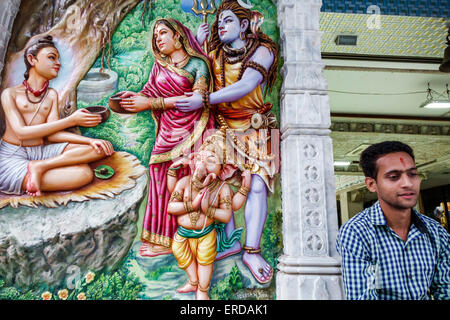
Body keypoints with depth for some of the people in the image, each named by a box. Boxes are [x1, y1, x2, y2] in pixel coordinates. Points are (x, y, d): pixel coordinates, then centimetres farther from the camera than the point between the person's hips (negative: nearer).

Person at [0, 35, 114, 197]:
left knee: (100, 148, -17)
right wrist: (71, 120, -15)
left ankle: (39, 166, -18)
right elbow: (21, 133, -10)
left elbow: (52, 134, 2)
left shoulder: (51, 95, 15)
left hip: (42, 152, 5)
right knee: (83, 174, -29)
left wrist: (90, 141, -16)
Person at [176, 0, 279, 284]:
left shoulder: (262, 51, -1)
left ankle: (252, 251, -7)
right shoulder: (214, 54, 16)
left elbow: (246, 86, -16)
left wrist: (204, 100, -22)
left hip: (255, 128, -3)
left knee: (256, 185, -14)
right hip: (223, 127, 4)